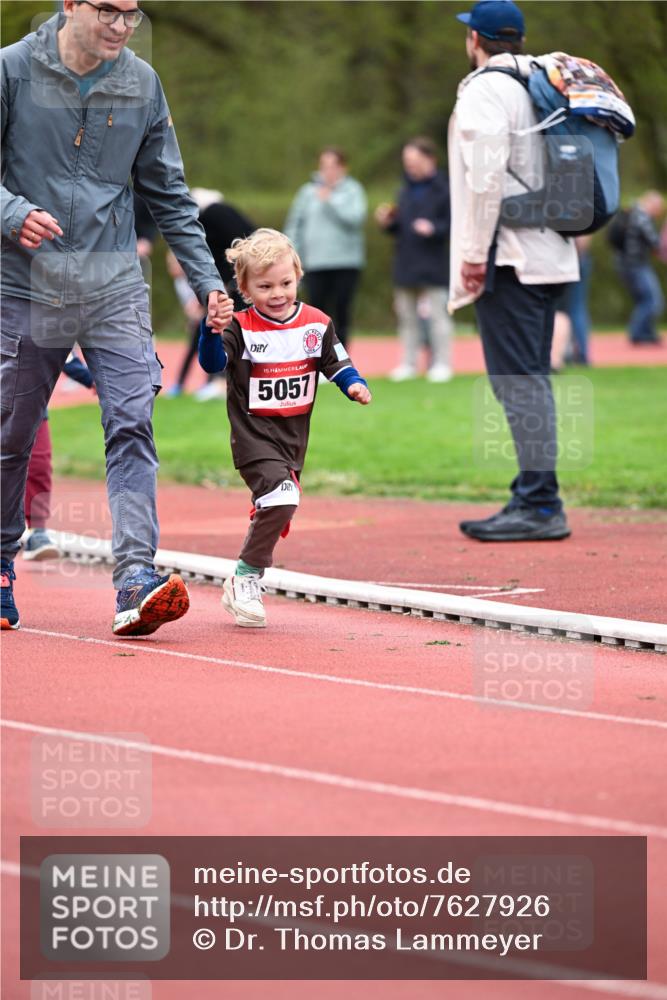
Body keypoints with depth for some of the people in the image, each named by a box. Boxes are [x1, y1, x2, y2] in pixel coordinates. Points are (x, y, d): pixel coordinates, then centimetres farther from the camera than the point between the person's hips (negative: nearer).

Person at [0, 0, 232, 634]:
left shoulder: (141, 84, 6)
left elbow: (169, 195, 11)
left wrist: (208, 281, 5)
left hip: (114, 286, 2)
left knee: (132, 426, -13)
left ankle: (136, 580, -21)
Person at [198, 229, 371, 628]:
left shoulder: (316, 323, 1)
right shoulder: (240, 328, -11)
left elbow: (336, 363, 8)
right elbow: (212, 363, -25)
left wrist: (354, 384, -12)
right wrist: (212, 330, -43)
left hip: (294, 437, 6)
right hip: (254, 435, -6)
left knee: (276, 512, 13)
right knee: (282, 498, -25)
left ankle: (246, 582, 30)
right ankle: (246, 579, -12)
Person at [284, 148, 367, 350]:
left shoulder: (353, 190, 3)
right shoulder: (308, 192, 6)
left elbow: (356, 218, -12)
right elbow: (294, 225, 8)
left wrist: (330, 201, -14)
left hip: (347, 264, -1)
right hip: (315, 264, 1)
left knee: (341, 312, 1)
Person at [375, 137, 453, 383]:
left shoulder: (443, 189, -8)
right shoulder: (406, 190, 14)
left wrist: (434, 229, -24)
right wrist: (388, 222, 0)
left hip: (432, 267, -7)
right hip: (405, 265, 7)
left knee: (437, 315, -2)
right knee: (407, 316, 10)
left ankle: (441, 363, 4)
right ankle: (409, 364, 17)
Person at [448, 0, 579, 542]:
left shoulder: (484, 89, -9)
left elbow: (487, 175, -19)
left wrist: (475, 251, -16)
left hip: (508, 256, -9)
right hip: (548, 253, 9)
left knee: (519, 379, -11)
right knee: (531, 379, 13)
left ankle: (541, 503, -15)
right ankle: (533, 498, 16)